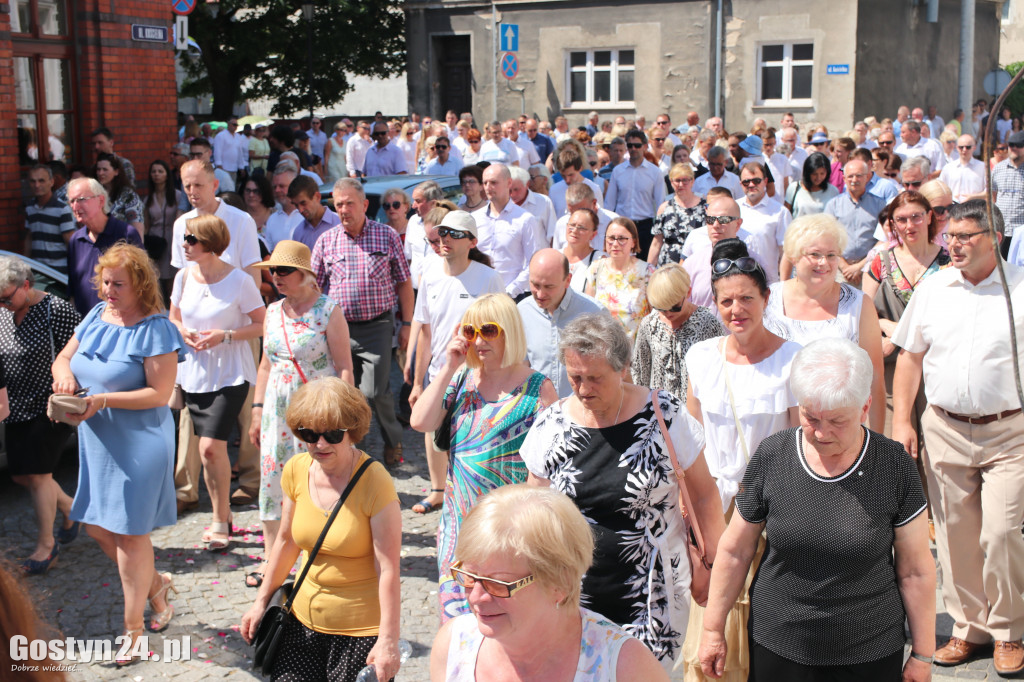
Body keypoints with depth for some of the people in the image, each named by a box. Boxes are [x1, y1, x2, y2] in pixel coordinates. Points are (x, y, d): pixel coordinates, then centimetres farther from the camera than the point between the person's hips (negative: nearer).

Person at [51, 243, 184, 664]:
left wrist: (103, 400, -26)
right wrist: (65, 373, -10)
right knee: (96, 526, 14)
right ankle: (155, 584, 38)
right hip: (96, 442, 8)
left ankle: (132, 630, 17)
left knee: (129, 533, 2)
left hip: (138, 444, -7)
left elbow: (160, 393, -19)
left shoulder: (154, 329, -16)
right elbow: (63, 357, 14)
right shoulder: (97, 317, 6)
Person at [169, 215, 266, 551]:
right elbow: (173, 318, 17)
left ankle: (220, 522, 3)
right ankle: (223, 515, 27)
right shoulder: (184, 276, 3)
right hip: (195, 373, 6)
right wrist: (184, 332, -6)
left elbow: (262, 324, -7)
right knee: (208, 451, 11)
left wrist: (224, 336, -18)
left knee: (211, 447, -14)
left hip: (230, 375, -5)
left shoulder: (239, 280, -12)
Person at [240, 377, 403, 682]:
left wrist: (388, 640, -22)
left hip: (361, 630, -5)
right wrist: (262, 600, 15)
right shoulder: (297, 470, -2)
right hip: (304, 622, 5)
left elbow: (388, 569, -20)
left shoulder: (374, 481, -19)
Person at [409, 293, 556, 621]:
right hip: (459, 519, 5)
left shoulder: (537, 389, -7)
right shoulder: (462, 379, 7)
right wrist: (448, 367, -8)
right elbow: (420, 422, -5)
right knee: (455, 615, 9)